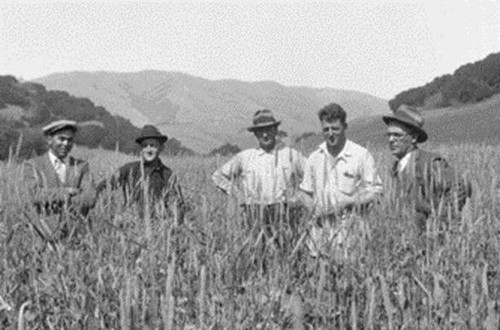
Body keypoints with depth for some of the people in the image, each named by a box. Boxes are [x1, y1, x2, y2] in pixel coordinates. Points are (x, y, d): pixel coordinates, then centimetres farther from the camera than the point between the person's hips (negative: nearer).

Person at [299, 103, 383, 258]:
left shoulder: (361, 155, 1)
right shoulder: (314, 158, 13)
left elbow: (375, 189, 1)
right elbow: (306, 192, 19)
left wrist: (352, 200, -12)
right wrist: (314, 210, 3)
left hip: (350, 226, -3)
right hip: (322, 226, 3)